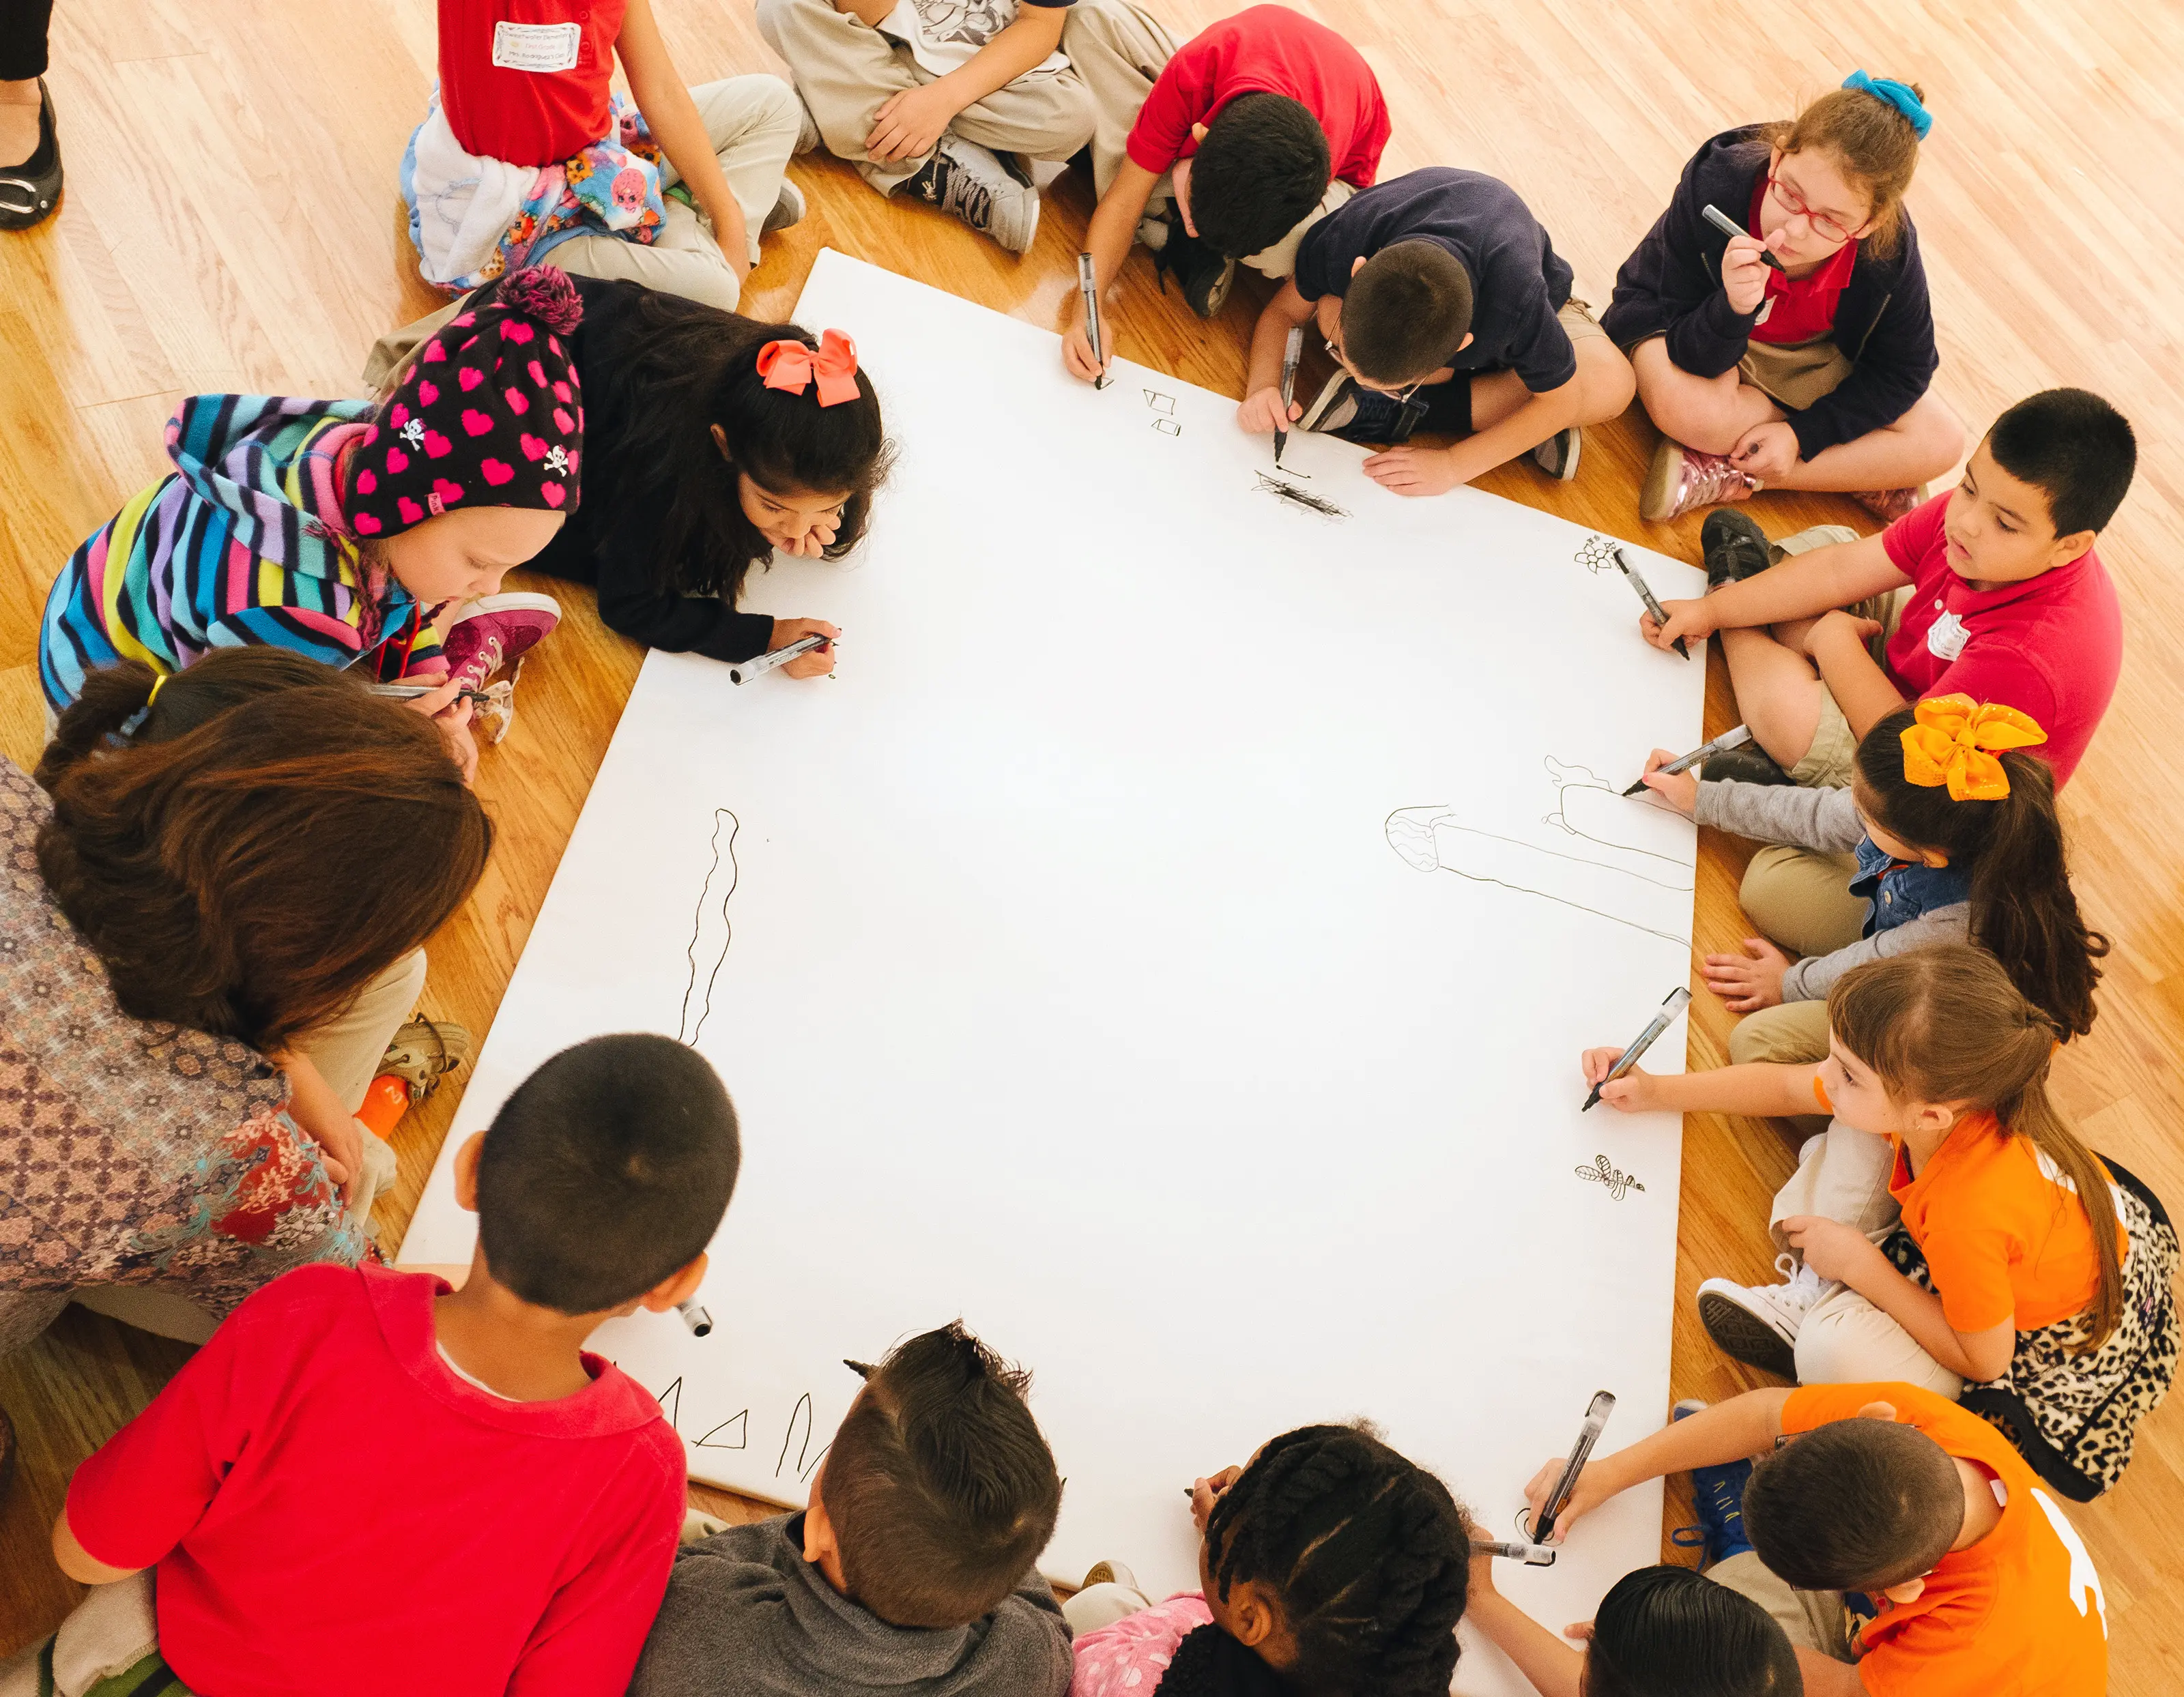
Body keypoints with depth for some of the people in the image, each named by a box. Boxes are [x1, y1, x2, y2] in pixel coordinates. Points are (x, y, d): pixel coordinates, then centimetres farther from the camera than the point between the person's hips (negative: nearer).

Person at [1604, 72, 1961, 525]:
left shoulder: (1890, 250, -27)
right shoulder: (1714, 187, -34)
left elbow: (1904, 369, -10)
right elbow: (1694, 359, -30)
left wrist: (1801, 435, -20)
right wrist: (1734, 308, -52)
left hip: (1811, 354, 3)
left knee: (1942, 443, -12)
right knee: (1680, 404, -40)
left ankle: (1729, 476, -16)